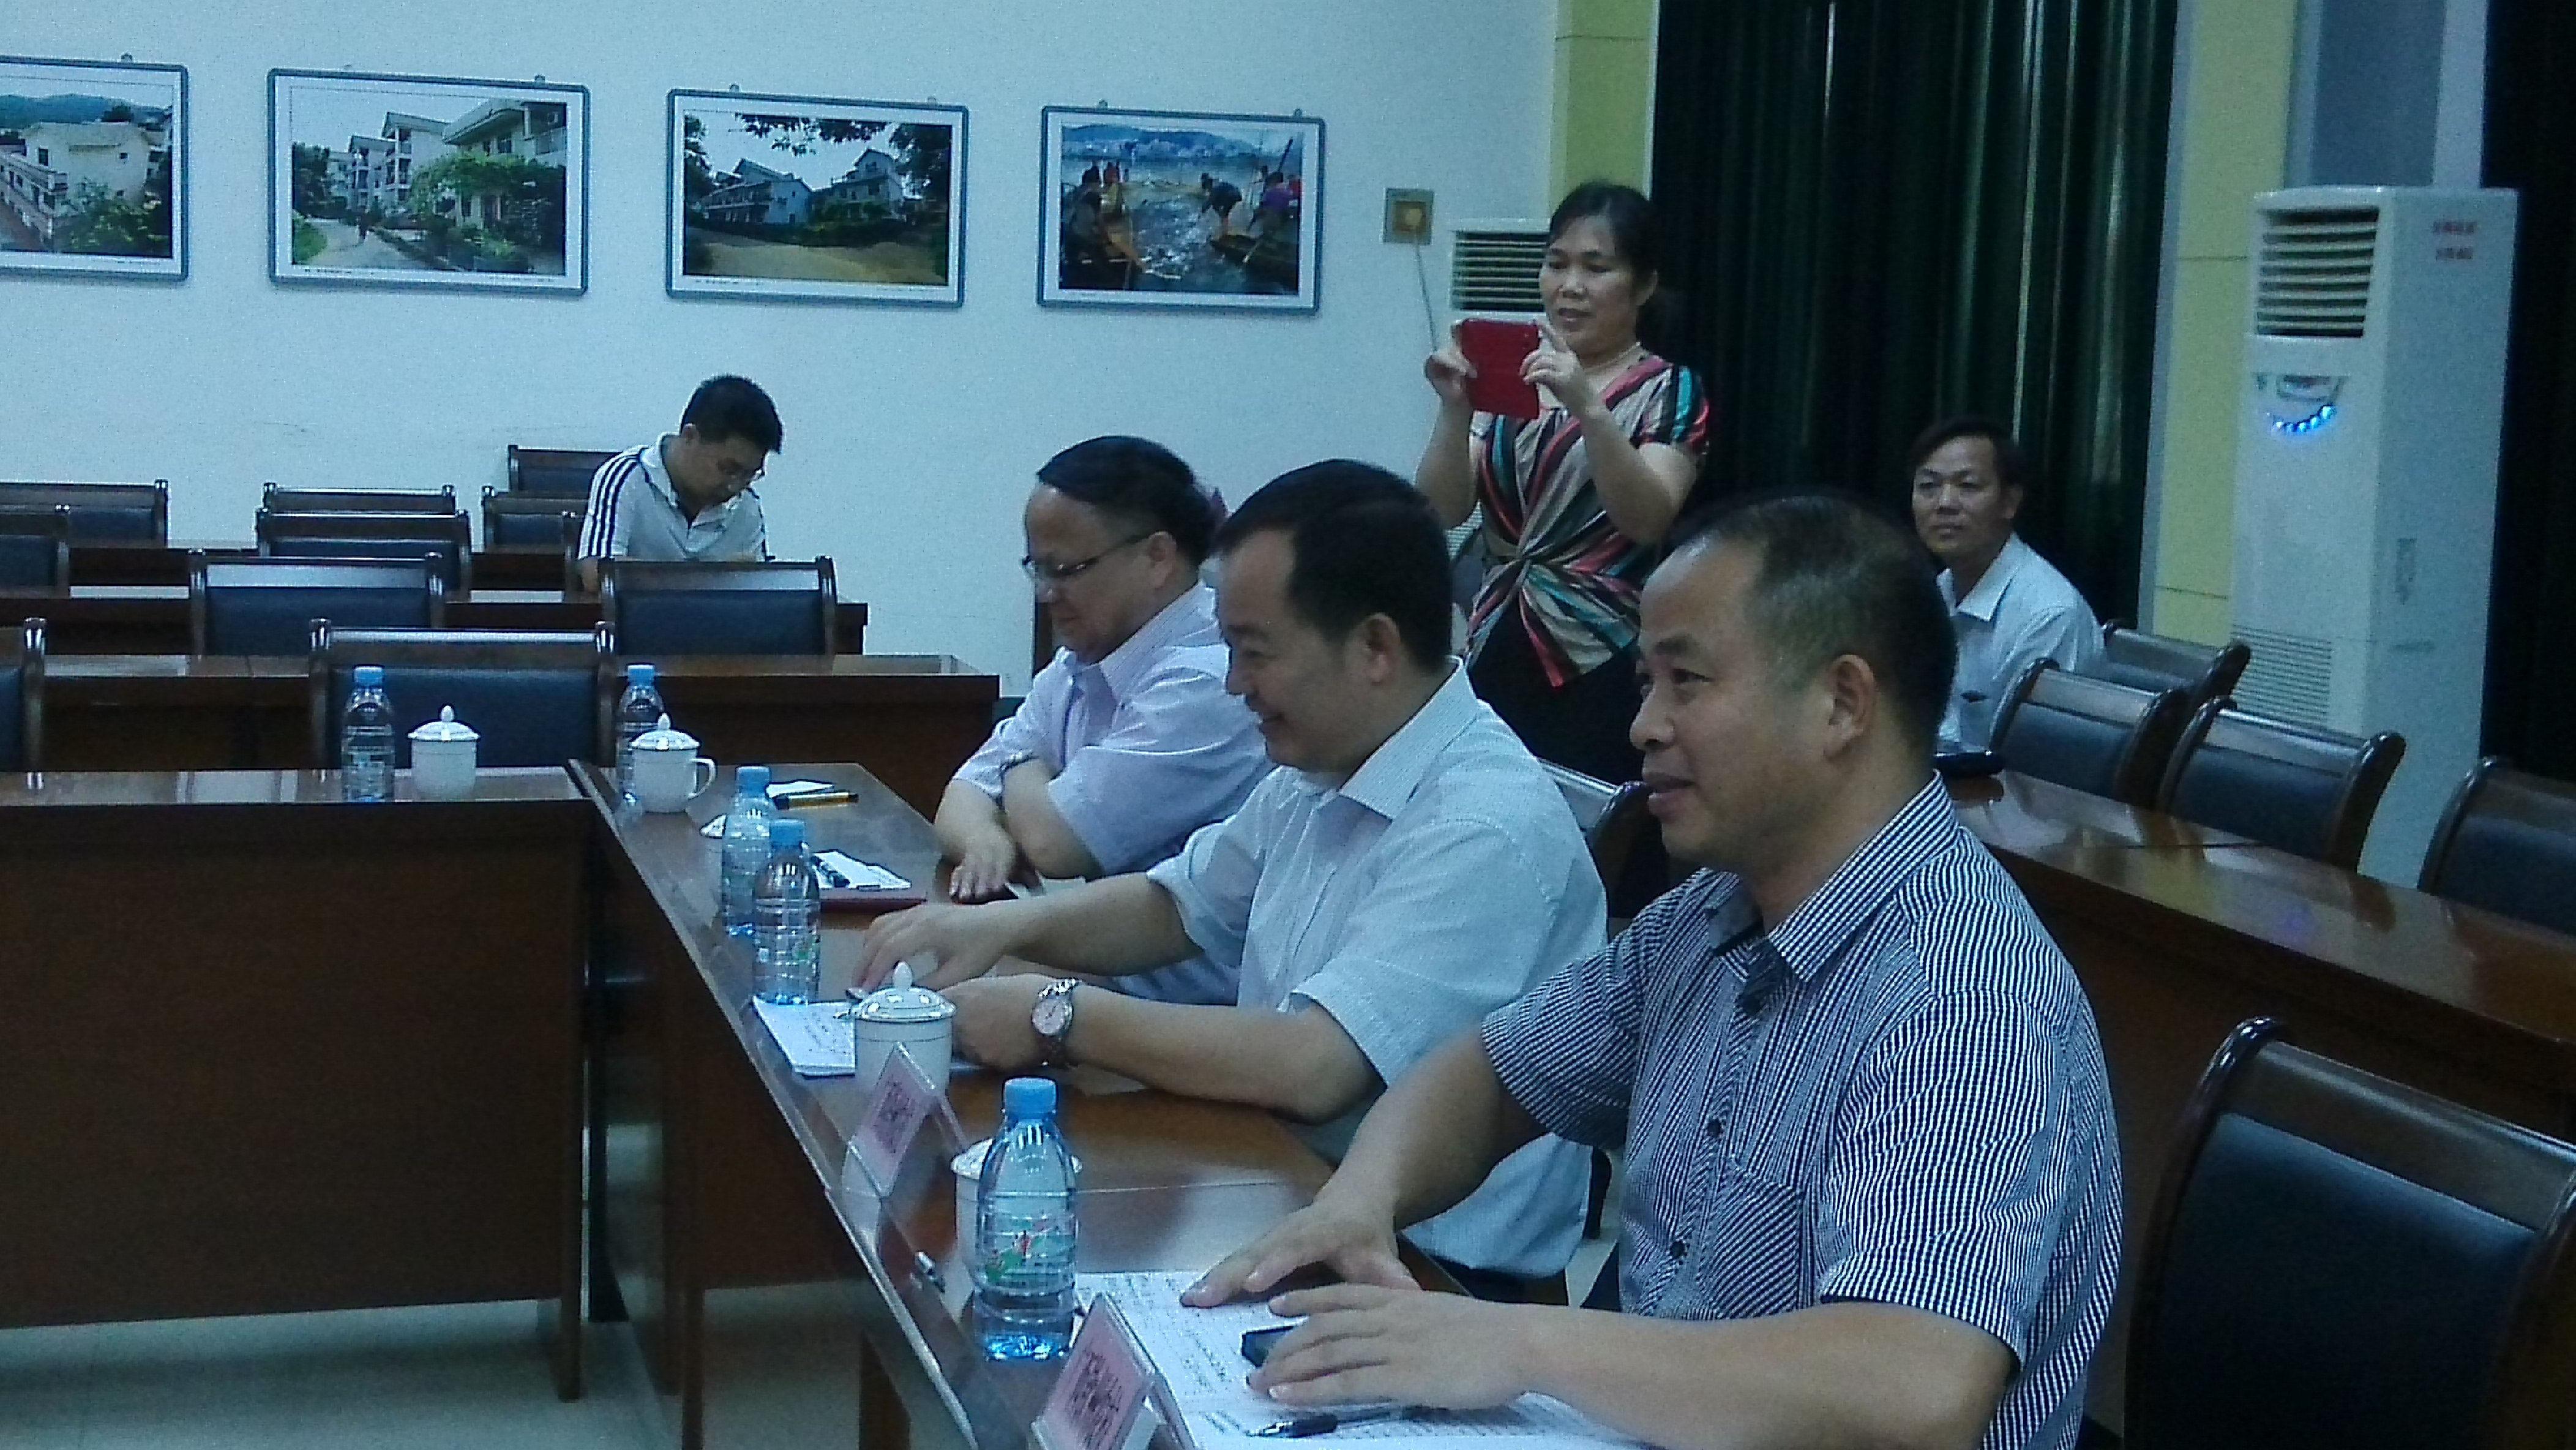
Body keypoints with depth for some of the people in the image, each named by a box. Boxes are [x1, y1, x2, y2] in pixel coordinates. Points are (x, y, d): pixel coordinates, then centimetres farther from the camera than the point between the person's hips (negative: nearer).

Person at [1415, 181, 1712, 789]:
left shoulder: (1669, 390, 1)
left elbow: (1648, 520, -16)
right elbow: (1443, 511, 2)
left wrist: (1587, 407, -28)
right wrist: (1455, 409, -14)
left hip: (1601, 676, -3)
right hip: (1494, 659, 3)